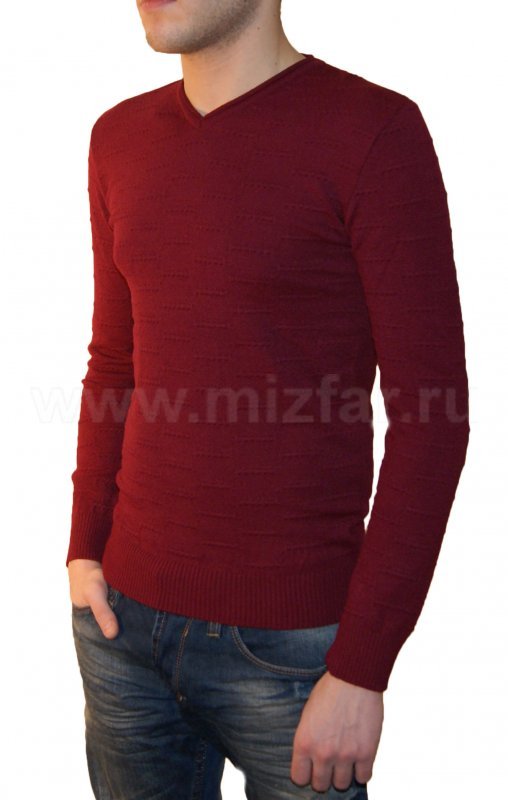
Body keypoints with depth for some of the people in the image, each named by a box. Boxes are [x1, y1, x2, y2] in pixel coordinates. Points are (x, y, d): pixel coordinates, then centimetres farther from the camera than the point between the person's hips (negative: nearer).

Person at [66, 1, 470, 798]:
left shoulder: (376, 129, -13)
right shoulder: (121, 137, 6)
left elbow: (431, 414, -14)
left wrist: (363, 669, -15)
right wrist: (85, 550, 4)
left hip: (289, 639, -5)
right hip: (123, 614, 5)